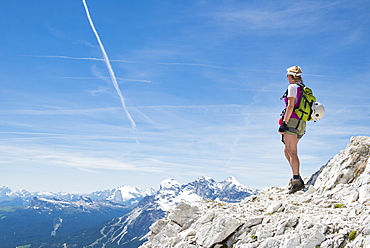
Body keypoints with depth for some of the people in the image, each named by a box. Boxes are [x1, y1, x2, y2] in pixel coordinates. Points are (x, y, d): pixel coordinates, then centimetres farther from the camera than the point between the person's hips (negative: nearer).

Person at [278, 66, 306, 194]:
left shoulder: (292, 87, -4)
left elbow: (290, 106, -15)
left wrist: (284, 123, -17)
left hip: (292, 121, -9)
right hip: (301, 123, 9)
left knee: (292, 151, -10)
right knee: (287, 151, 14)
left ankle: (297, 181, -14)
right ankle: (296, 177, 8)